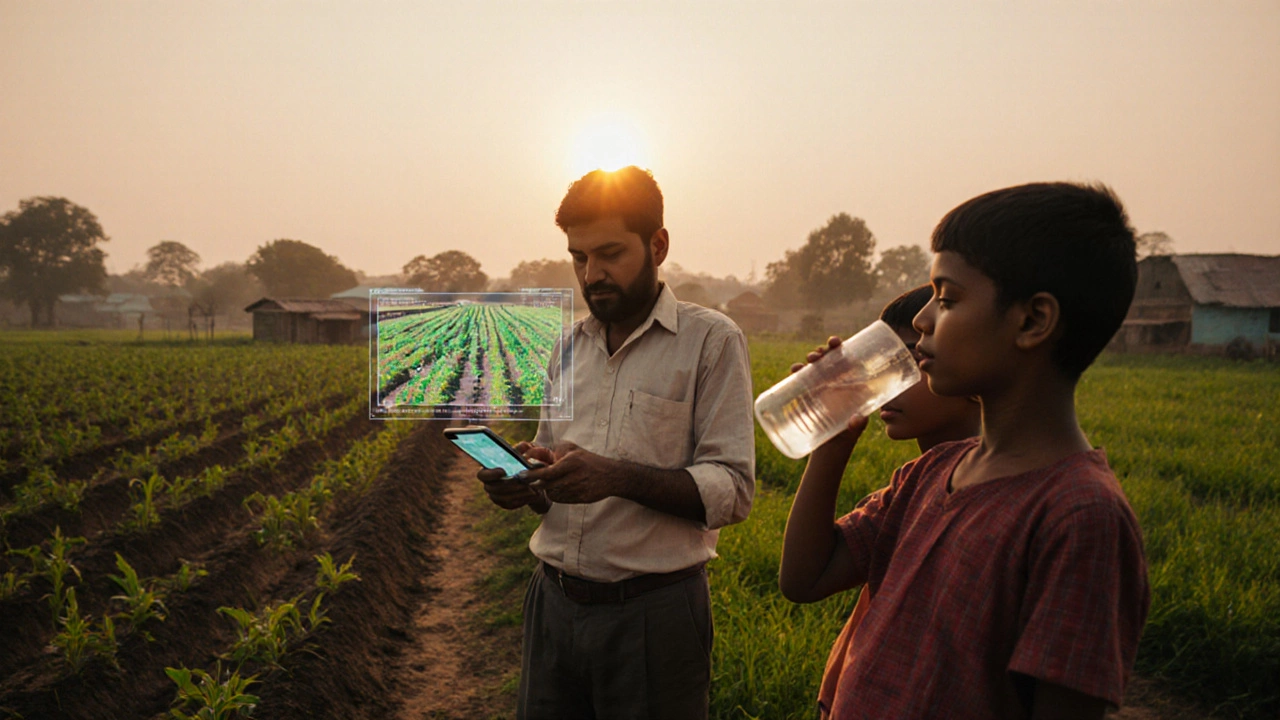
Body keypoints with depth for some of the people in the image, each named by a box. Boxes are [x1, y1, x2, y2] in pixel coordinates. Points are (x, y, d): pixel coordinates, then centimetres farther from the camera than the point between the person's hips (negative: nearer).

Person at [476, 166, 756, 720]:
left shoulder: (712, 340, -7)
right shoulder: (570, 343, 10)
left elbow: (732, 490, -13)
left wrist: (617, 476, -26)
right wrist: (523, 484, -6)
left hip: (654, 612, -4)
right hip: (555, 604, 5)